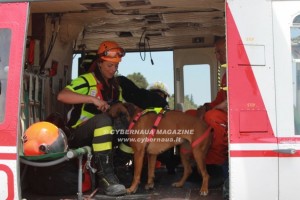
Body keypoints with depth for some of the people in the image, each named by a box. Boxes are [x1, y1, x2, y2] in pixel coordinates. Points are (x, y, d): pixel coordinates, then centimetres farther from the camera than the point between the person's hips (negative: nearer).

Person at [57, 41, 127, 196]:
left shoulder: (115, 86, 13)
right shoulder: (86, 81, -11)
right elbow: (62, 96, -26)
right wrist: (92, 99, -31)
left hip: (101, 132, 7)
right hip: (78, 134, -7)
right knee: (103, 119, -36)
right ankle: (104, 175, -39)